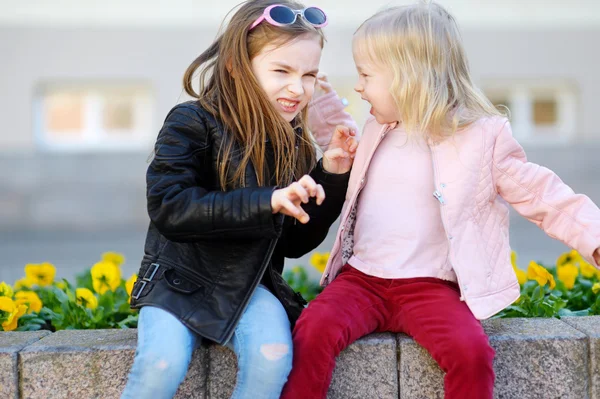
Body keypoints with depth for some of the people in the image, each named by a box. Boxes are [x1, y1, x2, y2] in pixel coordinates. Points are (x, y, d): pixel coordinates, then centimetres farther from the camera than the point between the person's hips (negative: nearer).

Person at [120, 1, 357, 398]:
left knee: (273, 358, -26)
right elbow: (168, 207, -24)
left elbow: (296, 242, 10)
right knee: (162, 365, -29)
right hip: (181, 279, -3)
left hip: (251, 285, 3)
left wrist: (331, 176, -3)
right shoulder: (192, 123, -11)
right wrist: (266, 202, -30)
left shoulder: (294, 145, 4)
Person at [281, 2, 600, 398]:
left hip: (430, 288, -4)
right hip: (361, 278, 4)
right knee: (314, 330, -26)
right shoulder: (377, 132, 14)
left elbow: (542, 196, -3)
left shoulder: (482, 136, -4)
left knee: (470, 350, -30)